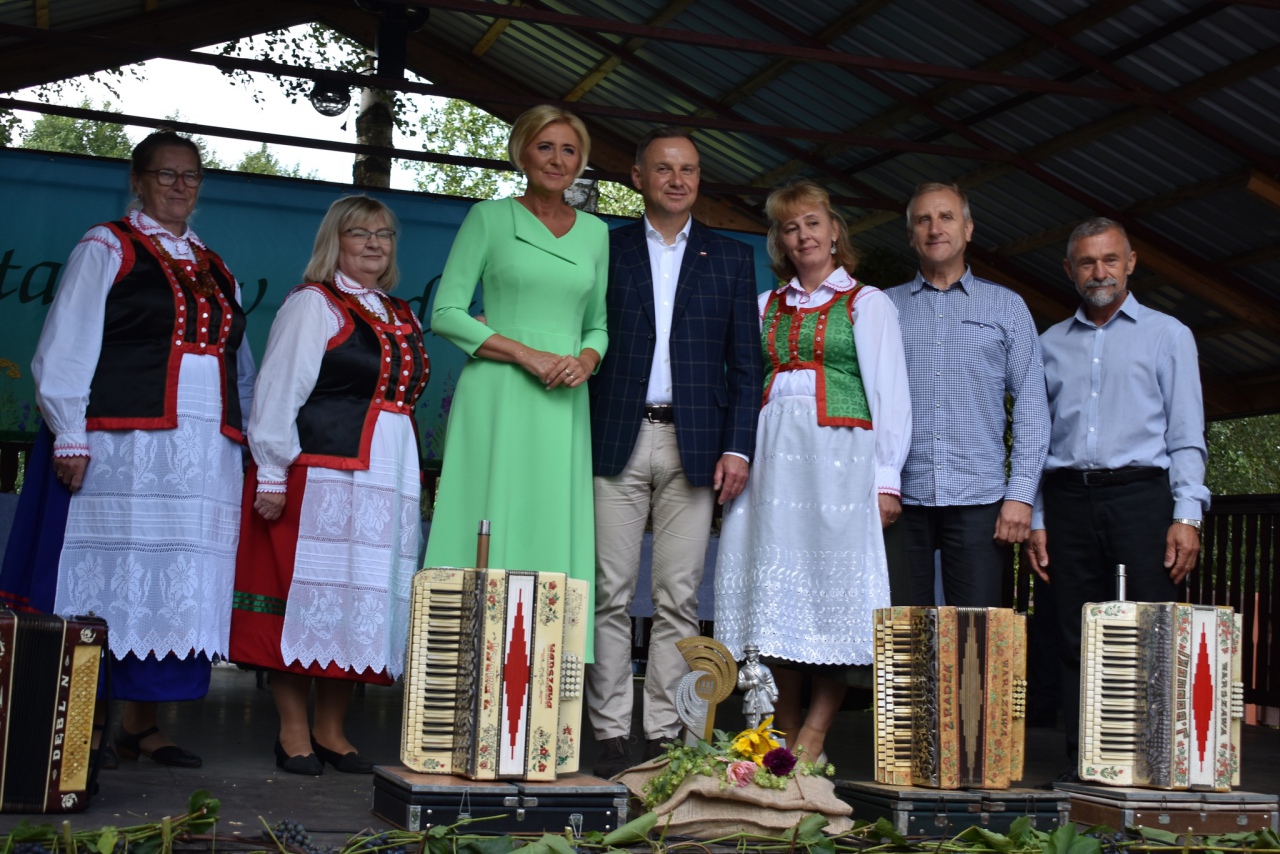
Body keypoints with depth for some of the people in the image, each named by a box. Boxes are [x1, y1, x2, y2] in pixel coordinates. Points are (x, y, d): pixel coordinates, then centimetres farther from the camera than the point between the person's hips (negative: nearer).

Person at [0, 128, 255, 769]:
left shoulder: (215, 270, 20)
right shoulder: (106, 249, 4)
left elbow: (240, 366, 22)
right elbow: (65, 348, -4)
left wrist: (244, 443, 13)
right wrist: (69, 436, -13)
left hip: (204, 452, 5)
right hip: (120, 446, -5)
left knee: (174, 587, 5)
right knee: (107, 578, -3)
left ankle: (141, 724, 14)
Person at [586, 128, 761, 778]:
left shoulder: (731, 258, 13)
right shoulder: (606, 249, 10)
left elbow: (744, 362, 9)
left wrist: (737, 447, -2)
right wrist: (577, 440, -3)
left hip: (694, 445, 1)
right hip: (617, 441, 0)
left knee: (678, 601, 2)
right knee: (611, 595, 0)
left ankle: (663, 736, 8)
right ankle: (611, 736, 6)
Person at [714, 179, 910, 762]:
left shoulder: (867, 303, 9)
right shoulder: (767, 305, 20)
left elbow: (888, 392, 3)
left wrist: (887, 478, -5)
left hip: (838, 453, -4)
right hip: (772, 454, 4)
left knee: (832, 587, -9)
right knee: (776, 586, -1)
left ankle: (812, 741, -5)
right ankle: (783, 740, 6)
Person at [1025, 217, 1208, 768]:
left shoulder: (1166, 334, 11)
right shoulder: (1050, 344, 18)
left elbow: (1186, 434, 5)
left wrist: (1187, 515, -7)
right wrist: (1035, 520, 7)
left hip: (1140, 495, -2)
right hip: (1068, 500, 3)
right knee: (1078, 641, 1)